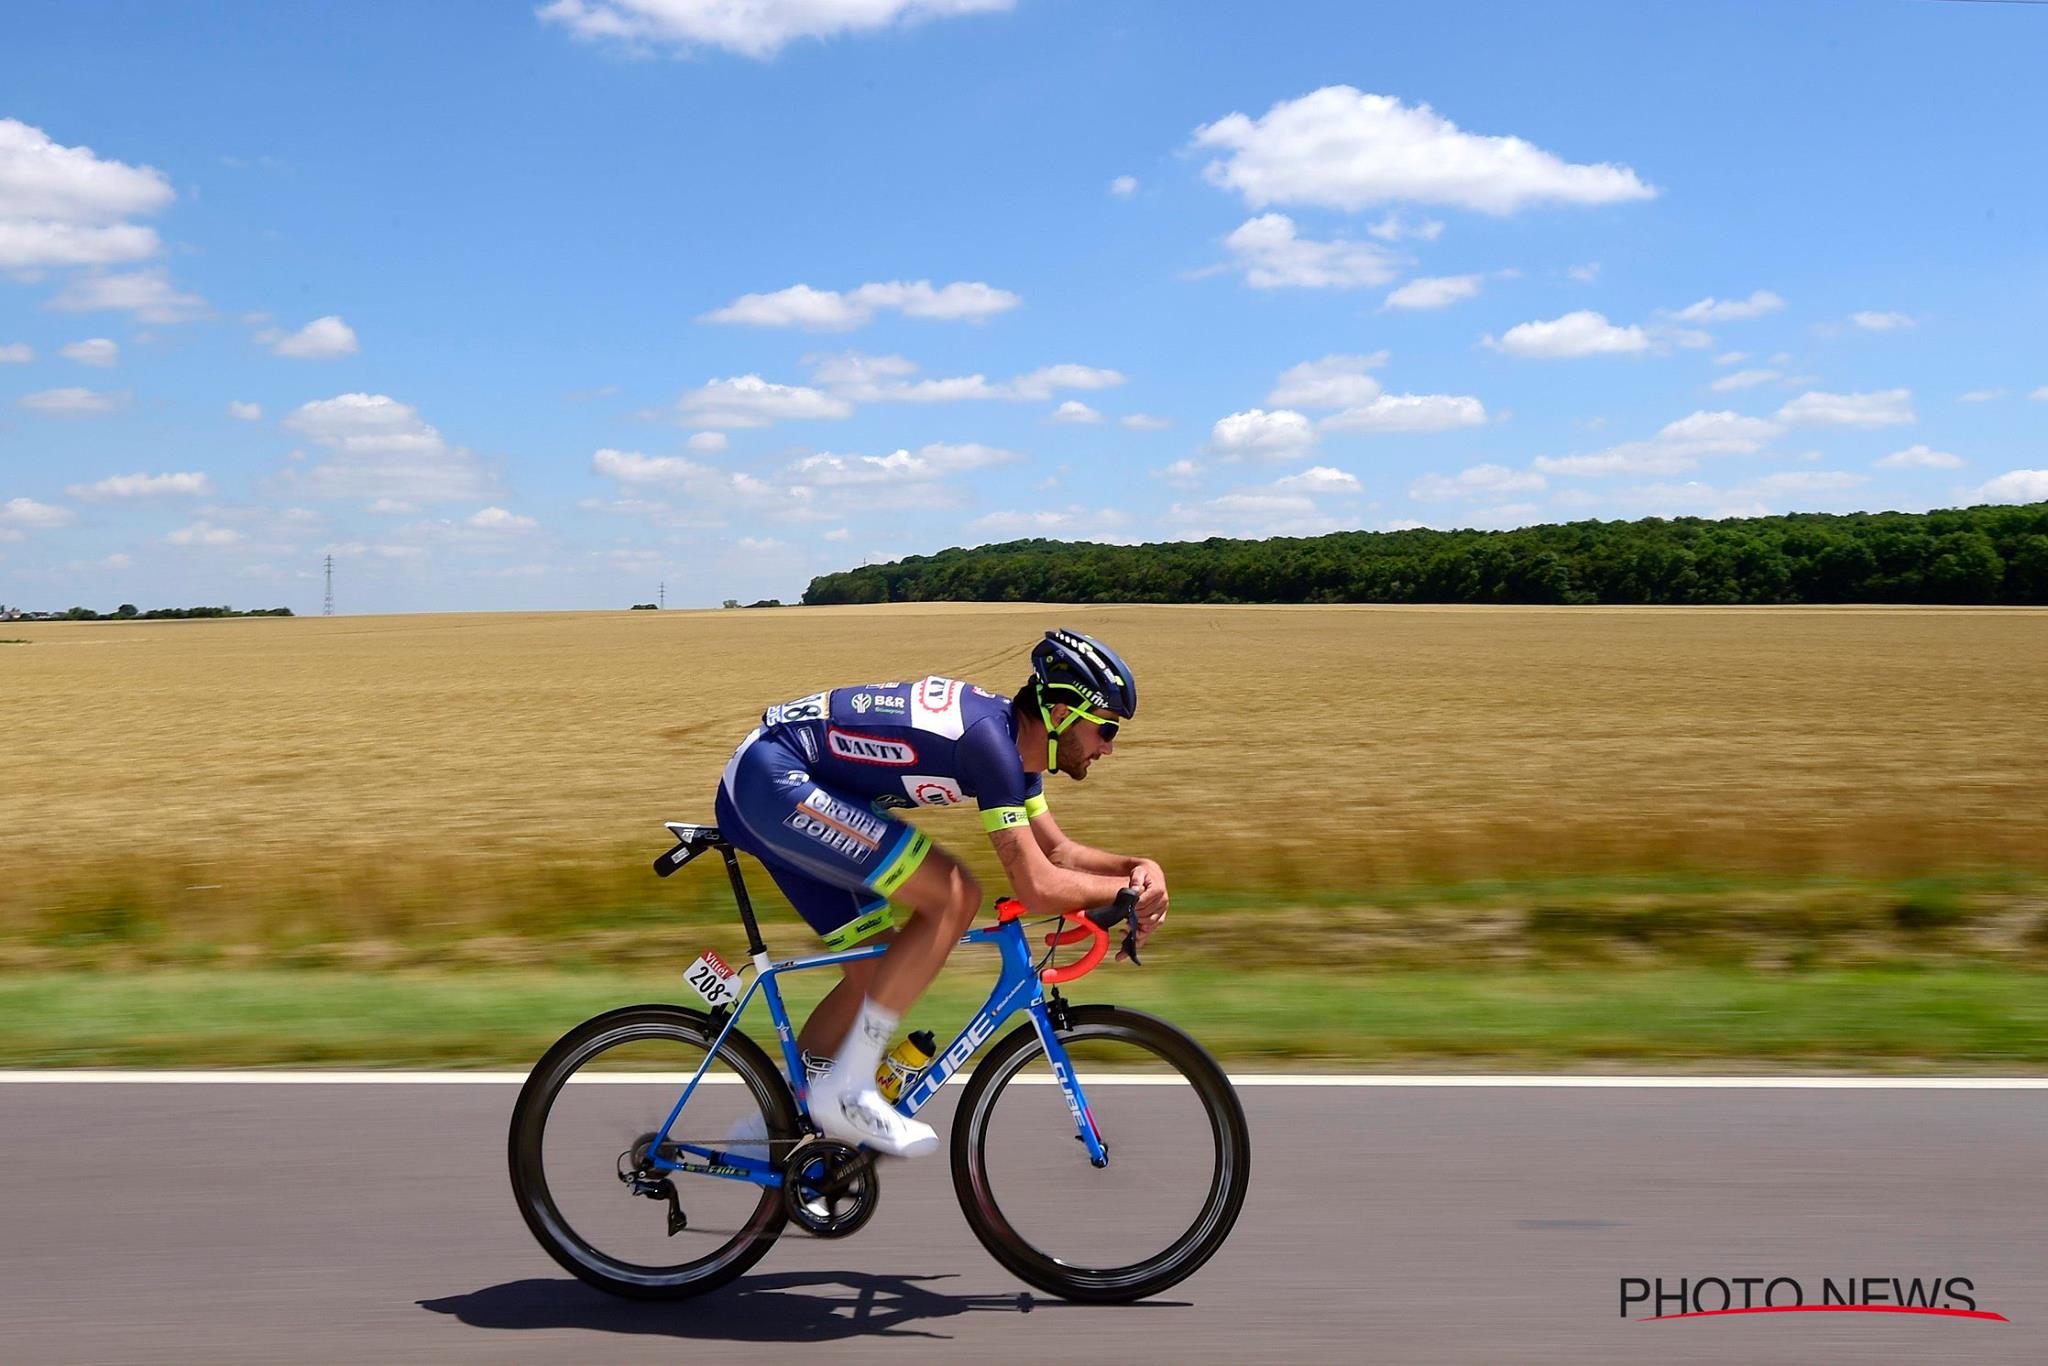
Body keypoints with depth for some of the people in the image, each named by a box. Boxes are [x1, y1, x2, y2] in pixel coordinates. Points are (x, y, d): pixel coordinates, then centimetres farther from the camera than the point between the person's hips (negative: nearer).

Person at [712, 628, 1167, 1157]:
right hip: (772, 779, -11)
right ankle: (848, 1091, -12)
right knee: (955, 896, -18)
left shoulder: (1014, 741, 8)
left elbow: (1057, 850, 18)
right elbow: (1038, 888, -23)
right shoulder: (990, 737, -22)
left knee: (878, 972, 12)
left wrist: (1138, 866, 2)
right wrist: (1126, 889, -9)